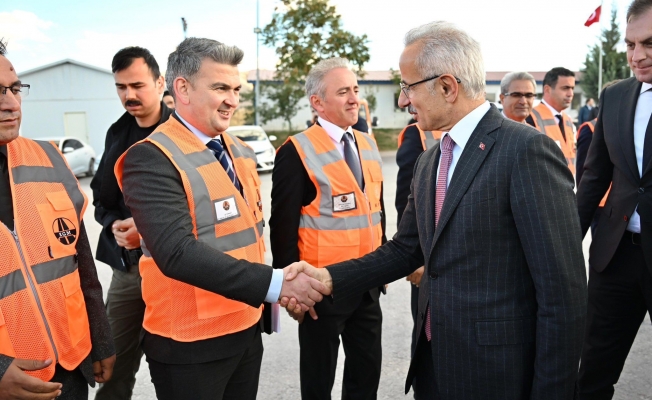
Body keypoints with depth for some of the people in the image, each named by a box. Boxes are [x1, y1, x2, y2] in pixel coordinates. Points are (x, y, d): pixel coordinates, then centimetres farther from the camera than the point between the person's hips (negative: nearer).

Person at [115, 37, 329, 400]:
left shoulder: (242, 152, 8)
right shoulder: (152, 159, -17)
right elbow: (177, 252, -27)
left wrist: (265, 302, 13)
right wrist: (274, 284, -29)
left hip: (247, 327, 7)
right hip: (190, 342, -7)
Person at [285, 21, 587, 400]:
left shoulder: (528, 150, -17)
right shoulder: (428, 161, 9)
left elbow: (563, 291, -18)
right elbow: (406, 249, 10)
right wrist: (329, 278, -3)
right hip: (433, 361, 8)